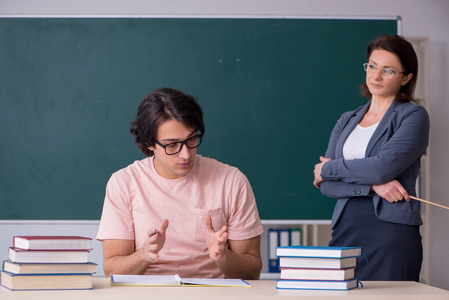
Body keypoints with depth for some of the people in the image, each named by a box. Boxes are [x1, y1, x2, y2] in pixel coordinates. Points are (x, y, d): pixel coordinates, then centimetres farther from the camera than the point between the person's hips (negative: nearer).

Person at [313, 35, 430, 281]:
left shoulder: (414, 116, 2)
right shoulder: (347, 121, 18)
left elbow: (384, 166, -13)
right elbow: (325, 185, 6)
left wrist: (329, 168, 0)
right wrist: (373, 185, -11)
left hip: (392, 233, -4)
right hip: (344, 232, 5)